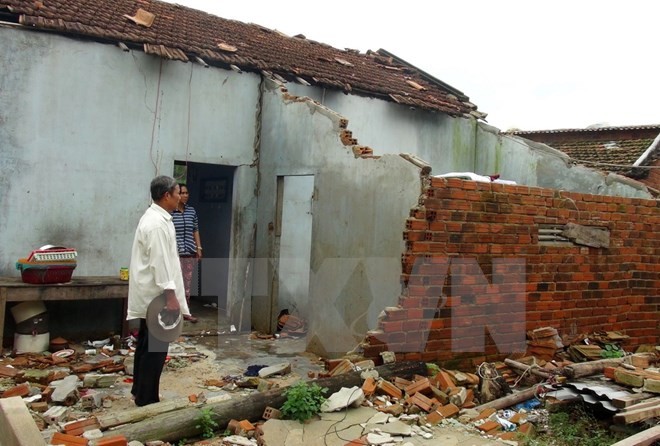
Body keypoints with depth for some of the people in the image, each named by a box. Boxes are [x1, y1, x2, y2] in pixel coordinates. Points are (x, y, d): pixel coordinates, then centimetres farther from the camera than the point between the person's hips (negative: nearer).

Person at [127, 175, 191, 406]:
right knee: (155, 348, -2)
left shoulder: (154, 218, 13)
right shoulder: (157, 224, -20)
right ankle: (147, 399, 6)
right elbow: (160, 263, -24)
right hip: (156, 296, -11)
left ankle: (140, 391, 29)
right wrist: (170, 296, -22)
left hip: (150, 295, 11)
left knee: (146, 344, 18)